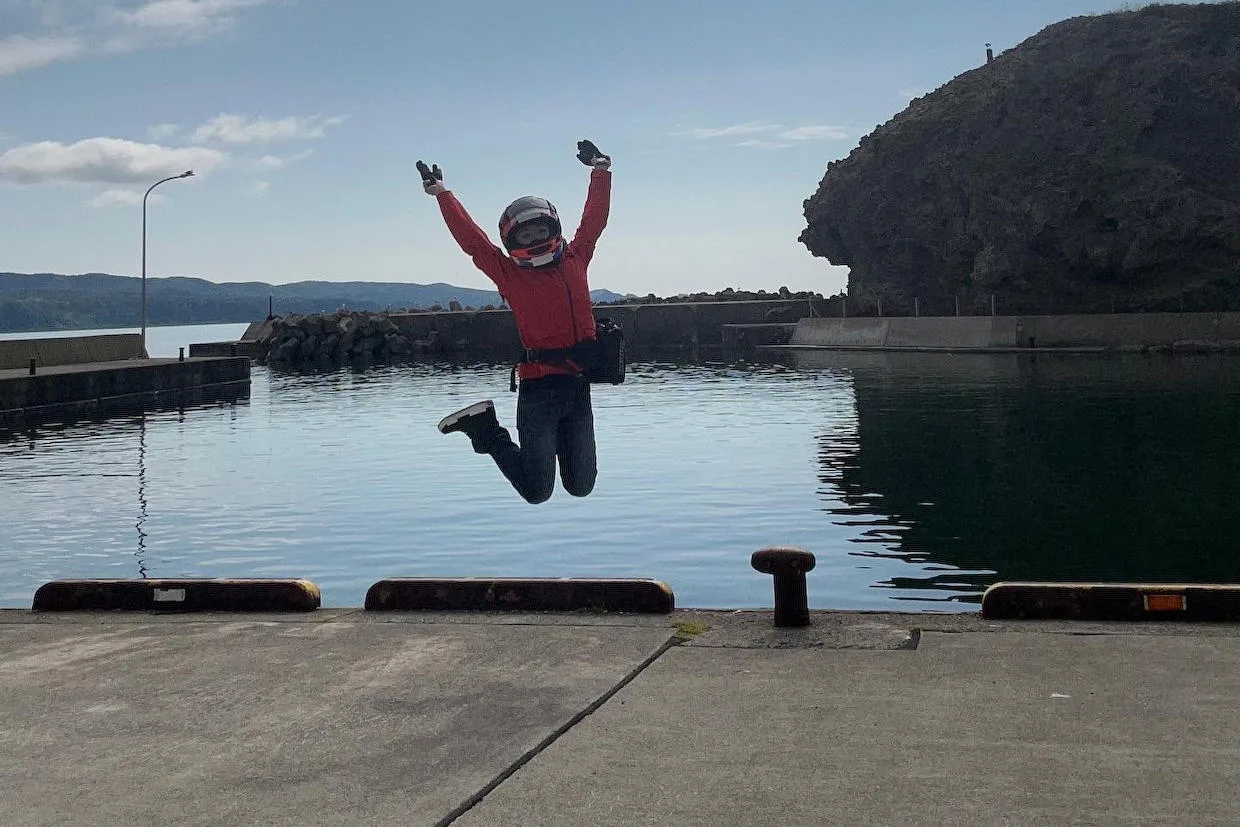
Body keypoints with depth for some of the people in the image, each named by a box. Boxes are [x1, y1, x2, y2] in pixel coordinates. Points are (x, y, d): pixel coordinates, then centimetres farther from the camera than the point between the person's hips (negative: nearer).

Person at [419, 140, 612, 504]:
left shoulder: (575, 260, 14)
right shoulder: (509, 273, 4)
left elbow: (594, 220, 23)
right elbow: (471, 238, 4)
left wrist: (601, 170, 26)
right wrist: (442, 194, 6)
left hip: (578, 385, 4)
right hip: (538, 388, -4)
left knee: (581, 486, 12)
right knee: (537, 491, -2)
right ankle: (487, 431, 20)